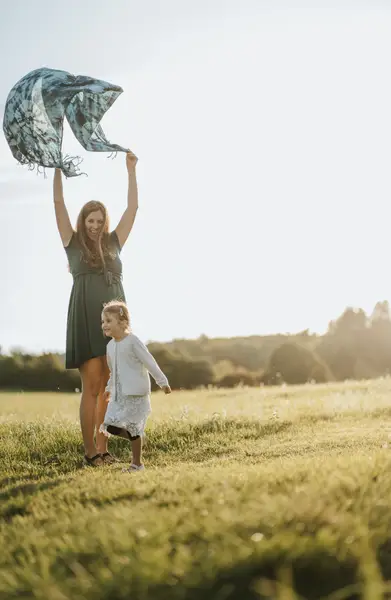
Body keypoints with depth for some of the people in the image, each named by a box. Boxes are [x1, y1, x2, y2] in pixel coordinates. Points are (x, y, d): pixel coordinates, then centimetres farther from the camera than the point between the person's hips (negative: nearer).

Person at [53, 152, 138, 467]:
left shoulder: (113, 243, 15)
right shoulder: (73, 243, 8)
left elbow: (133, 208, 16)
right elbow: (58, 202, 4)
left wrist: (131, 170, 15)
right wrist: (58, 166, 2)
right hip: (86, 323, -4)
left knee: (108, 389, 2)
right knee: (91, 387, -6)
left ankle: (103, 449, 5)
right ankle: (89, 452, -3)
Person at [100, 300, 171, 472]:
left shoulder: (132, 341, -12)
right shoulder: (110, 345, 11)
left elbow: (149, 363, -13)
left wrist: (163, 382, -13)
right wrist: (109, 387, 31)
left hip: (136, 393, -7)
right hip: (119, 394, 7)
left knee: (132, 427, -5)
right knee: (110, 426, -2)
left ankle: (137, 463, 7)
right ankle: (136, 439, 21)